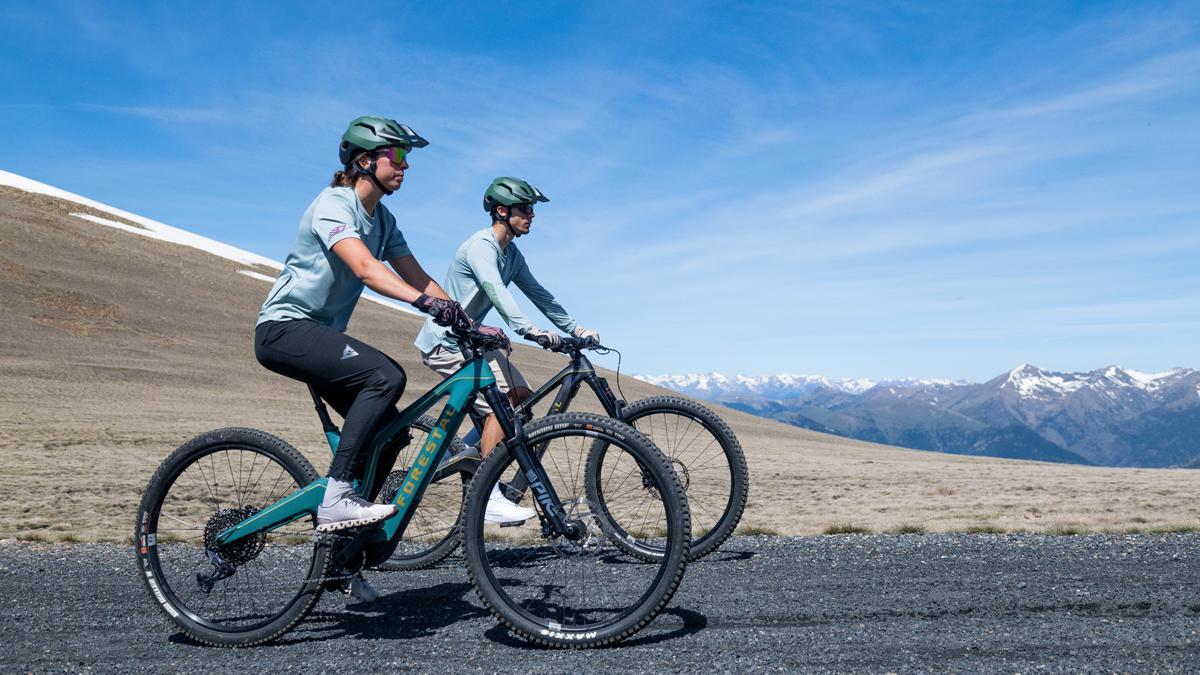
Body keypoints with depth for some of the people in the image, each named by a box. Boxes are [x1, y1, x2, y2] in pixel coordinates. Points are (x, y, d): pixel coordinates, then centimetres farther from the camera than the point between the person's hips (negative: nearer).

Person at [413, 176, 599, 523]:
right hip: (446, 342, -9)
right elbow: (496, 291, -35)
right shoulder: (481, 246, -20)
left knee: (521, 395, 0)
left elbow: (538, 293, 11)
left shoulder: (512, 255, 9)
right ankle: (489, 501, -16)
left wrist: (575, 328, 3)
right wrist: (531, 330, -47)